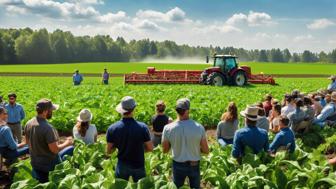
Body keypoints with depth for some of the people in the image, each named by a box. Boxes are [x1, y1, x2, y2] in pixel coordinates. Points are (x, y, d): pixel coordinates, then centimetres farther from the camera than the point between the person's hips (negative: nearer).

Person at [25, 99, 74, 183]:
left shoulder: (28, 123, -3)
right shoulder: (48, 128, -25)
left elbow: (28, 142, 10)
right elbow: (55, 150, -23)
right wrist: (66, 143, -8)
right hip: (49, 164, -7)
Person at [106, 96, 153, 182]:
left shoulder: (112, 128, -15)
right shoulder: (142, 127, -20)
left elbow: (108, 151, -7)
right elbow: (150, 148, -11)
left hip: (122, 166, 1)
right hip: (138, 166, -1)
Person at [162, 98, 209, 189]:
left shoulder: (168, 128, -19)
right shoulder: (199, 127, -20)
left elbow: (165, 150, -5)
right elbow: (206, 151, -10)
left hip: (178, 165, 0)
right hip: (194, 165, 0)